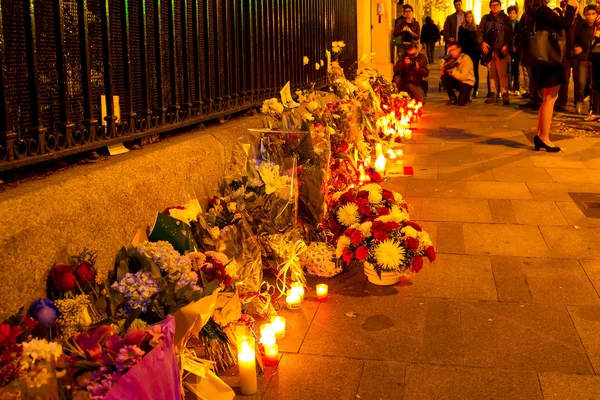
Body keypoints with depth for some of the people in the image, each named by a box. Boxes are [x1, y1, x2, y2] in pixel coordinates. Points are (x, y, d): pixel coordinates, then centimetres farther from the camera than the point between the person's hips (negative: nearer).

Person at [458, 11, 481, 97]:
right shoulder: (462, 28, 6)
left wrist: (479, 50, -2)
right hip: (466, 52, -1)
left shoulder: (476, 28, 9)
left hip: (475, 52, 1)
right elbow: (460, 41, 4)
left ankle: (475, 90, 5)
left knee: (475, 71, 2)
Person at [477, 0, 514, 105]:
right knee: (492, 73, 7)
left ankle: (505, 95, -15)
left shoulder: (505, 18, 6)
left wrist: (507, 45, -15)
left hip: (501, 50, -4)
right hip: (489, 49, 4)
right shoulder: (485, 18, 15)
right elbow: (480, 31, 8)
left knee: (502, 73, -12)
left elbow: (509, 33, -1)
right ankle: (494, 95, 12)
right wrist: (482, 42, -9)